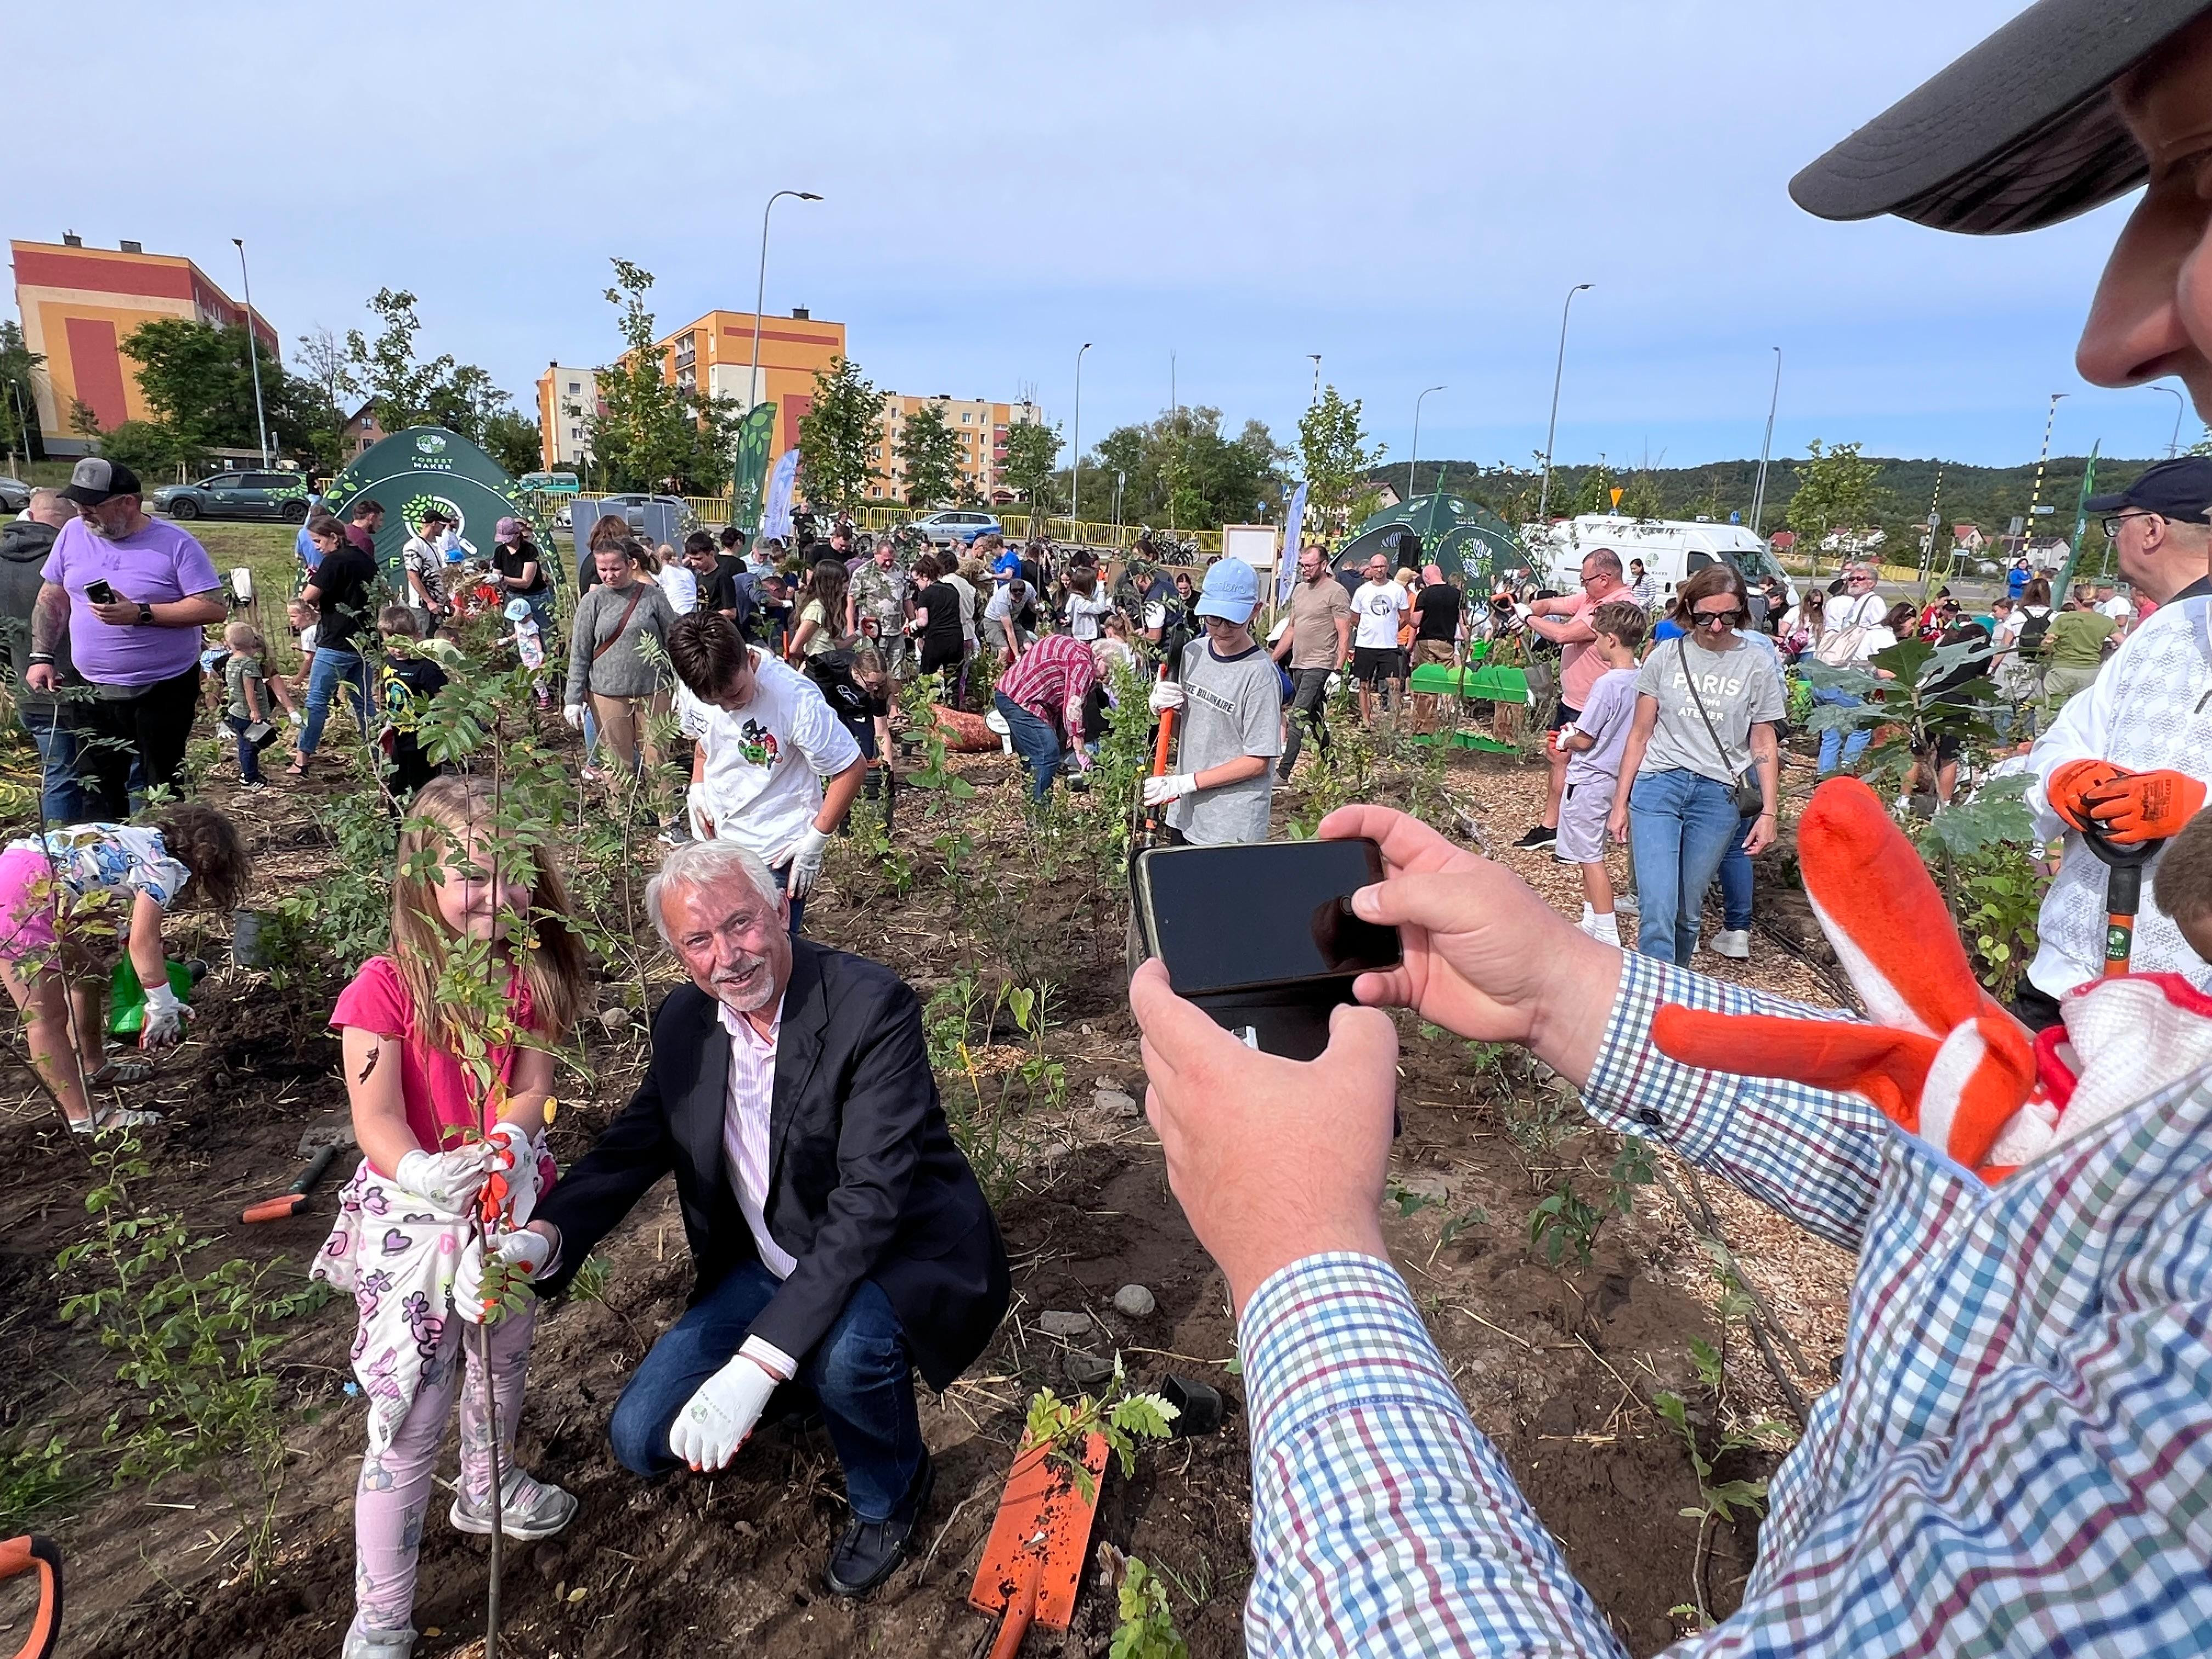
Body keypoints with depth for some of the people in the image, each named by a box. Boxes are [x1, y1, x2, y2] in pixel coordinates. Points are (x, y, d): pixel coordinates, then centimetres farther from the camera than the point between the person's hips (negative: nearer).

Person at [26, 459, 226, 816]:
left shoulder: (175, 544, -11)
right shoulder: (73, 533, 4)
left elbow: (214, 608, -16)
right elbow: (52, 598, 14)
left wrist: (141, 614, -23)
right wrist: (42, 656, 8)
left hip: (164, 693, -5)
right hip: (94, 693, 5)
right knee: (98, 796, 13)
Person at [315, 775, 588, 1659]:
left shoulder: (529, 975, -5)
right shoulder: (385, 986, -17)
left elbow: (533, 1088, -11)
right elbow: (375, 1120, -23)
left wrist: (506, 1146, -31)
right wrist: (424, 1175, -41)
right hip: (414, 1220, -4)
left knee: (503, 1363, 26)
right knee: (408, 1425, 2)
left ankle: (488, 1488, 55)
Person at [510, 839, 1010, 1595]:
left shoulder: (871, 1006, -27)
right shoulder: (684, 1021, -3)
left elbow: (871, 1198, -32)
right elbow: (633, 1143, 2)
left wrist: (759, 1362, -37)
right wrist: (545, 1235, -21)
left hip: (898, 1258, -5)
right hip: (767, 1269, 6)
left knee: (844, 1347, -36)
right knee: (643, 1440, -3)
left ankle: (889, 1492, 0)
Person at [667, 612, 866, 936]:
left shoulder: (795, 699, -29)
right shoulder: (692, 683, -10)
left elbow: (852, 768, -20)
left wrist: (816, 842, -18)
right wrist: (697, 787, -1)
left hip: (776, 857, -6)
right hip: (713, 840, 6)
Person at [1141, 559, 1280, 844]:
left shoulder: (1260, 673, -17)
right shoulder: (1193, 652, 4)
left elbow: (1257, 762, -16)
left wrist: (1183, 783, -17)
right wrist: (1160, 708, -7)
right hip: (1185, 816, 6)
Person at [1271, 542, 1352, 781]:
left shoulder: (1336, 592, -9)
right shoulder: (1299, 589, 15)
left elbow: (1345, 635, -12)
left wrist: (1338, 671, -19)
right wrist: (1272, 660, 17)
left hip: (1320, 667, -8)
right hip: (1298, 665, 8)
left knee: (1297, 716, -14)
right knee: (1315, 719, 14)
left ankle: (1283, 772, -15)